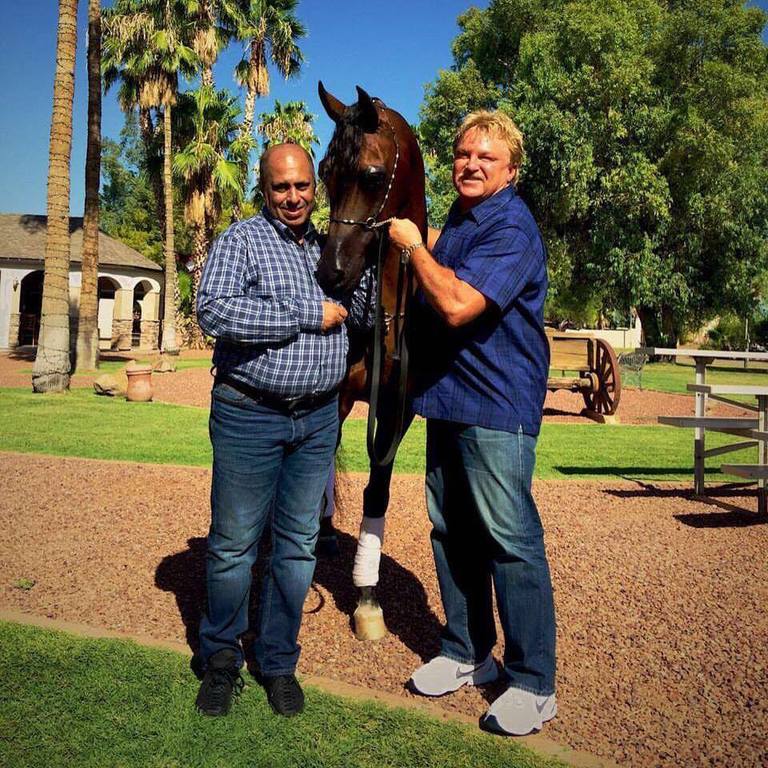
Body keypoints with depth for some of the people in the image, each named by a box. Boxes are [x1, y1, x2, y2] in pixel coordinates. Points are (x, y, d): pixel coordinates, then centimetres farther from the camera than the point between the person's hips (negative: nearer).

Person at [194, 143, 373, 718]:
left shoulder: (330, 246, 14)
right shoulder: (242, 240, -3)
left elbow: (364, 313, 12)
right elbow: (213, 310, -20)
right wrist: (308, 314, -18)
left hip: (318, 418, 5)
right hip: (249, 415, -4)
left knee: (298, 544, 10)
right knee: (234, 543, 5)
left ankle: (278, 663, 26)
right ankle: (221, 660, 25)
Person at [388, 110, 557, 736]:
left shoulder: (512, 229, -15)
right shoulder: (459, 220, 15)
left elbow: (457, 304, -27)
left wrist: (412, 246, -13)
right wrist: (420, 240, 17)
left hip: (497, 407, -9)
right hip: (446, 399, 10)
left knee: (511, 540, -3)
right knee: (452, 532, 14)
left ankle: (533, 685, 11)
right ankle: (466, 654, 30)